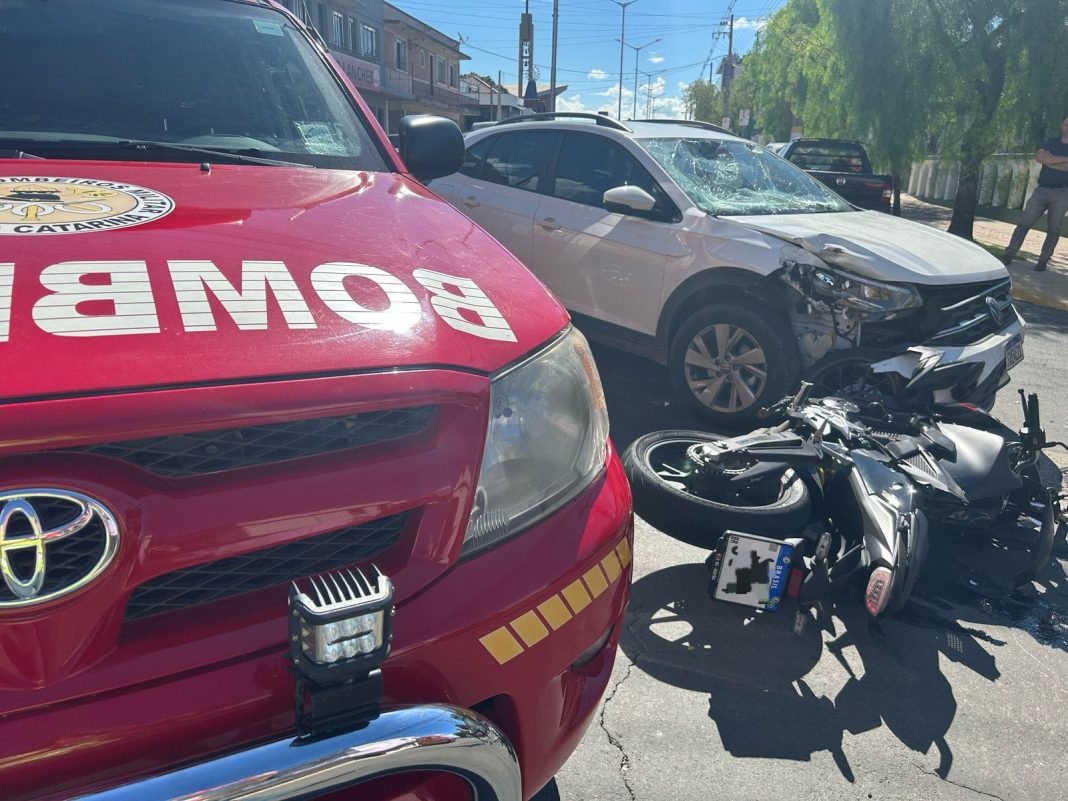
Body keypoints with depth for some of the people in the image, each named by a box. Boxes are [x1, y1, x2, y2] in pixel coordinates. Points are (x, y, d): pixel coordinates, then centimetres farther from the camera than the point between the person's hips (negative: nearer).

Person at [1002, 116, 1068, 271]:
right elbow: (1040, 157, -6)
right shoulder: (1051, 142, 14)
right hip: (1042, 189, 1)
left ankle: (1043, 261, 2)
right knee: (1025, 222, -6)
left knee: (1053, 229, -1)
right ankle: (1009, 254, -5)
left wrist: (1049, 160, -6)